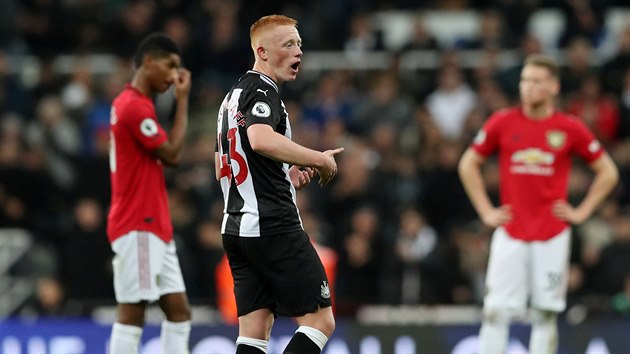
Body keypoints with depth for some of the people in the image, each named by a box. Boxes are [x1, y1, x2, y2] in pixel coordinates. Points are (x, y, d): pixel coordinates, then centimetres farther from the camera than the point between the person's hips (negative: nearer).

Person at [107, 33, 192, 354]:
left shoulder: (134, 104, 18)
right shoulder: (134, 106, -15)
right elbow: (172, 154, -13)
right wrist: (183, 101, -8)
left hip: (155, 229, 11)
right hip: (138, 229, -11)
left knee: (179, 311, 7)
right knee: (132, 313, -10)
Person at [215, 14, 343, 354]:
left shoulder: (233, 96, 22)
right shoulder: (262, 90, -9)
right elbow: (261, 140, -31)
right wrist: (319, 159, -21)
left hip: (235, 228, 9)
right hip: (273, 226, -9)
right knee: (319, 321, -5)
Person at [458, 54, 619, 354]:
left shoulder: (570, 128, 0)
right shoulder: (502, 123, 2)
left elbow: (608, 172, 9)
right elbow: (468, 164, 12)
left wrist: (582, 212, 1)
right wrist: (486, 211, 5)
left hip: (552, 235, 0)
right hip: (510, 233, 0)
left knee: (546, 314, 4)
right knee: (496, 311, -5)